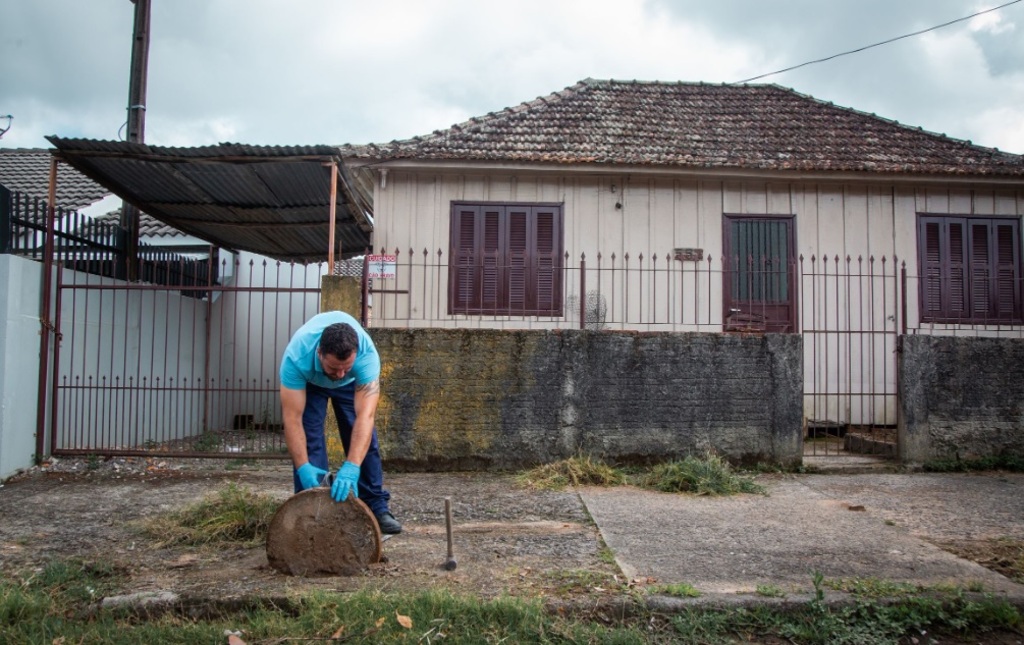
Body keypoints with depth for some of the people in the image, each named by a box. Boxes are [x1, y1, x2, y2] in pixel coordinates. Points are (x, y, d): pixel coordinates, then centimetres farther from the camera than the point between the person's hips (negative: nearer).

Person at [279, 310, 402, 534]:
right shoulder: (297, 357, -44)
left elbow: (365, 415, -49)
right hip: (308, 380, 0)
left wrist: (351, 467, -57)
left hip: (353, 381, 1)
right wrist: (303, 467, -47)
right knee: (309, 438, -14)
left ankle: (377, 506, 6)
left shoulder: (366, 354, -43)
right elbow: (292, 419, -40)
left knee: (363, 435, -5)